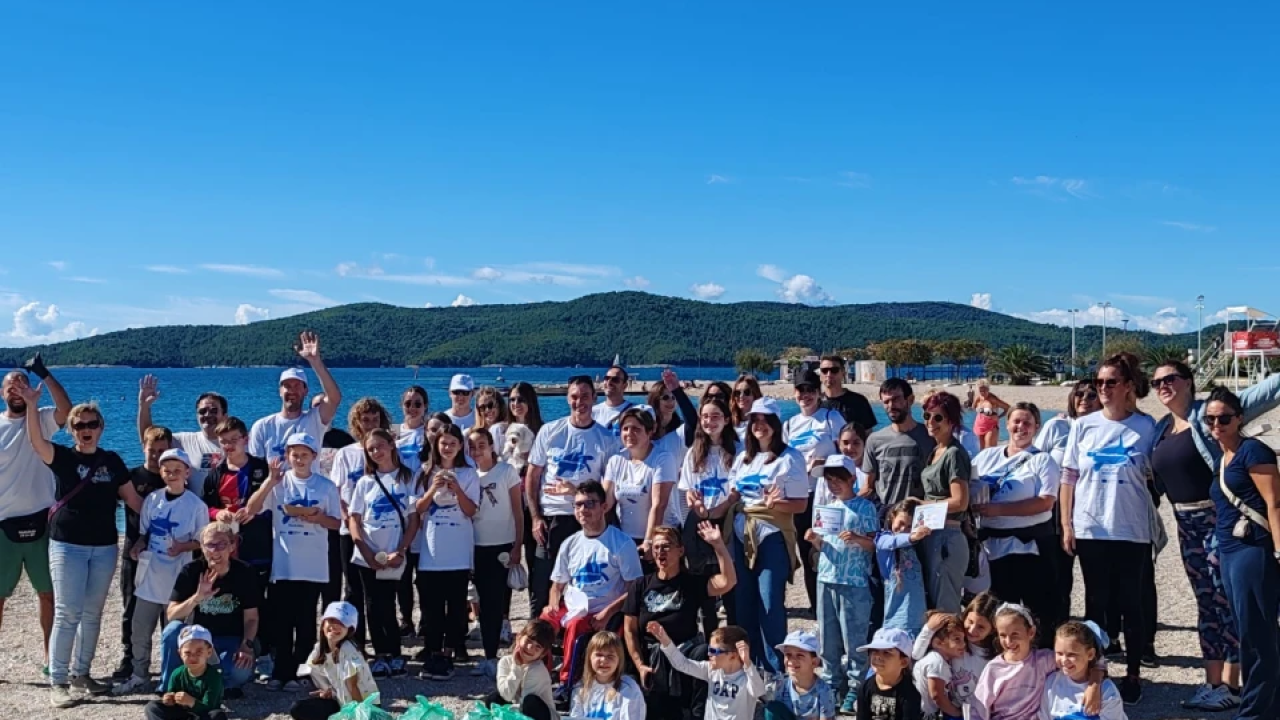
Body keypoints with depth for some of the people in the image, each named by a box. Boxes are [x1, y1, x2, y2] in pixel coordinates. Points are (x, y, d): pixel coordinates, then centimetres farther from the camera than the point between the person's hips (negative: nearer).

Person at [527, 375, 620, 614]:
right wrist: (535, 517, -2)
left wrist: (575, 490, -13)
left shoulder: (606, 439, 1)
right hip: (549, 518, 1)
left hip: (586, 520, -1)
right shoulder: (549, 431, 3)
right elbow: (532, 476, 6)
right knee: (541, 589, 4)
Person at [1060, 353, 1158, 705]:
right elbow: (1069, 477, 4)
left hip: (1132, 530, -2)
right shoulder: (1083, 426, 3)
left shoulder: (1147, 426, -2)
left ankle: (1133, 674, 17)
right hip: (1090, 529, 2)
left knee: (1130, 603, 6)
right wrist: (1066, 523, 1)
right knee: (1096, 601, 10)